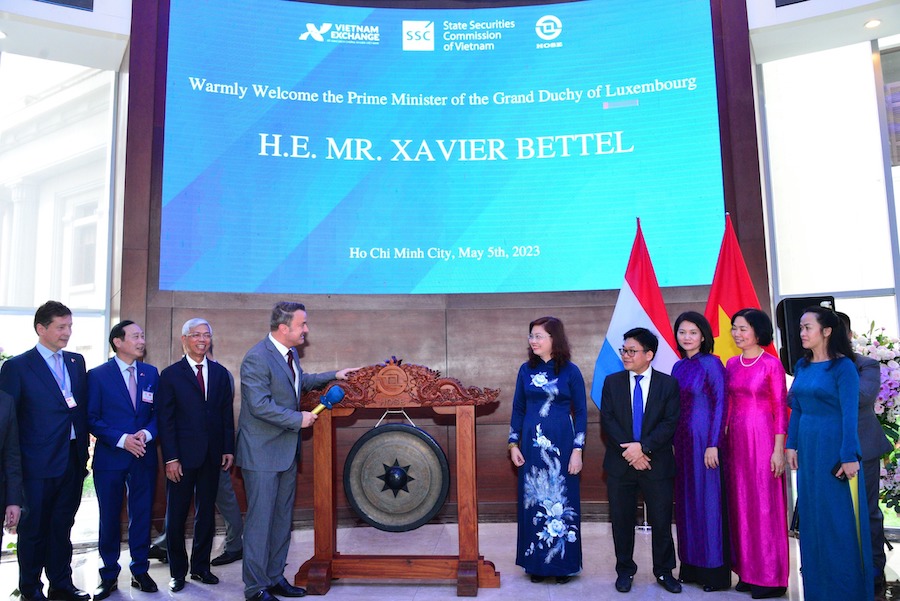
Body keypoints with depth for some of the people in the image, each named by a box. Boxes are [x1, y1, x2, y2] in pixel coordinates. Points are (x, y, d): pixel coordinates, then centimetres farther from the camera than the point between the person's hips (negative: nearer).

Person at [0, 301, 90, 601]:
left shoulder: (77, 362, 8)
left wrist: (83, 451, 8)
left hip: (73, 461, 5)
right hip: (39, 463, -5)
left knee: (62, 525, 16)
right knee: (33, 528, 10)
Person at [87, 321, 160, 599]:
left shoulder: (151, 373, 6)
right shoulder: (97, 375, -4)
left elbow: (158, 412, 7)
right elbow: (92, 418, -6)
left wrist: (147, 433, -12)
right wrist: (122, 440, -17)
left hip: (144, 456, 3)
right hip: (109, 457, -2)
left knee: (141, 515, 8)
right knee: (109, 518, 8)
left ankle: (140, 571, 22)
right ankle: (109, 575, 23)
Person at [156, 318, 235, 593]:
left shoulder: (220, 373, 7)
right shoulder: (171, 374, -2)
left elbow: (227, 414, 8)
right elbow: (165, 419, -5)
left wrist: (228, 449, 2)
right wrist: (170, 458, -11)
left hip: (212, 455, 3)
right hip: (183, 456, -3)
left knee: (206, 514, 11)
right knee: (176, 516, 7)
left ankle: (200, 567, 24)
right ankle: (177, 572, 21)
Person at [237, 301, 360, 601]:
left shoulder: (290, 353, 8)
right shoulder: (257, 358, -20)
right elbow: (260, 405, -26)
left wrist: (333, 376, 21)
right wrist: (298, 418, -19)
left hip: (287, 451, 9)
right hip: (262, 452, -9)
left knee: (282, 518, 15)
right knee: (260, 519, 0)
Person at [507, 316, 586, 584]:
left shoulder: (570, 371, -3)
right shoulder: (526, 370, 5)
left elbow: (581, 412, -2)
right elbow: (518, 409, 9)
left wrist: (578, 450, -7)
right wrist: (513, 444, 3)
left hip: (562, 444, -2)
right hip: (532, 445, 3)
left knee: (562, 502, 5)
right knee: (533, 502, 8)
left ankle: (563, 562, 20)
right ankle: (536, 562, 21)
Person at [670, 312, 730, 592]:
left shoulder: (712, 363, -8)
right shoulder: (678, 367, 11)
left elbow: (720, 405, -12)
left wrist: (713, 444, -17)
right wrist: (673, 442, 9)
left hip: (704, 439, -7)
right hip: (682, 441, 7)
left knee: (708, 500, 0)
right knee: (686, 500, 11)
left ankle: (715, 571, 12)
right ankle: (691, 566, 22)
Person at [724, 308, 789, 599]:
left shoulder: (772, 364, -7)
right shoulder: (731, 364, 9)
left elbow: (780, 409, -8)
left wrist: (779, 449, -11)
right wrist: (724, 439, 9)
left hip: (763, 437, -6)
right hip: (736, 438, 6)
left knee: (765, 504, 1)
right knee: (740, 503, 10)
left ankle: (771, 577, 13)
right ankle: (748, 571, 22)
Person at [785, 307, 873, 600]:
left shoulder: (843, 366, -10)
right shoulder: (802, 365, 8)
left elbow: (850, 414, -14)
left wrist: (849, 456, -17)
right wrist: (792, 445, 8)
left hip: (834, 447, -6)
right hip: (807, 448, 6)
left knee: (839, 518, 2)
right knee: (811, 516, 13)